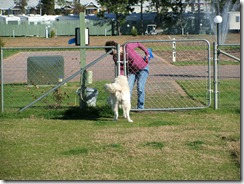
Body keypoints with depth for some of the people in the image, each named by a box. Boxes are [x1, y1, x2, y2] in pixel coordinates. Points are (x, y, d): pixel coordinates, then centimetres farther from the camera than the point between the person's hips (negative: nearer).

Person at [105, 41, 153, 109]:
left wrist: (147, 53, -5)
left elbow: (138, 44, -10)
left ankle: (140, 107, 1)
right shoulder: (115, 57, -12)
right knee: (128, 88, -8)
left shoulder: (128, 46, -27)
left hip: (142, 68, -4)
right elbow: (121, 68, -7)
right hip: (131, 71, 4)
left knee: (140, 88, -11)